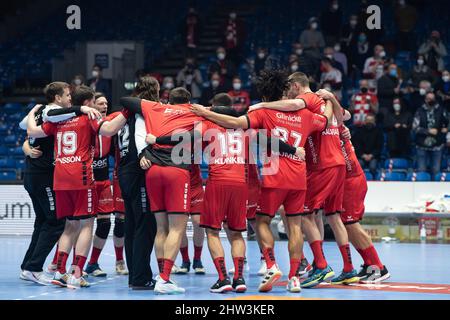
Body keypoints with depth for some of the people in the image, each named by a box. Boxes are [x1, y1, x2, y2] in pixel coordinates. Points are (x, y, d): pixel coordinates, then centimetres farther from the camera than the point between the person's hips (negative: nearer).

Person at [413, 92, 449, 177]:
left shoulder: (441, 111, 2)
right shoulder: (420, 111, -3)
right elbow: (415, 127, -8)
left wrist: (446, 128, 2)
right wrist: (429, 131, -15)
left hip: (437, 145, 1)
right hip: (422, 145, -1)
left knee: (436, 170, 4)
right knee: (421, 170, 3)